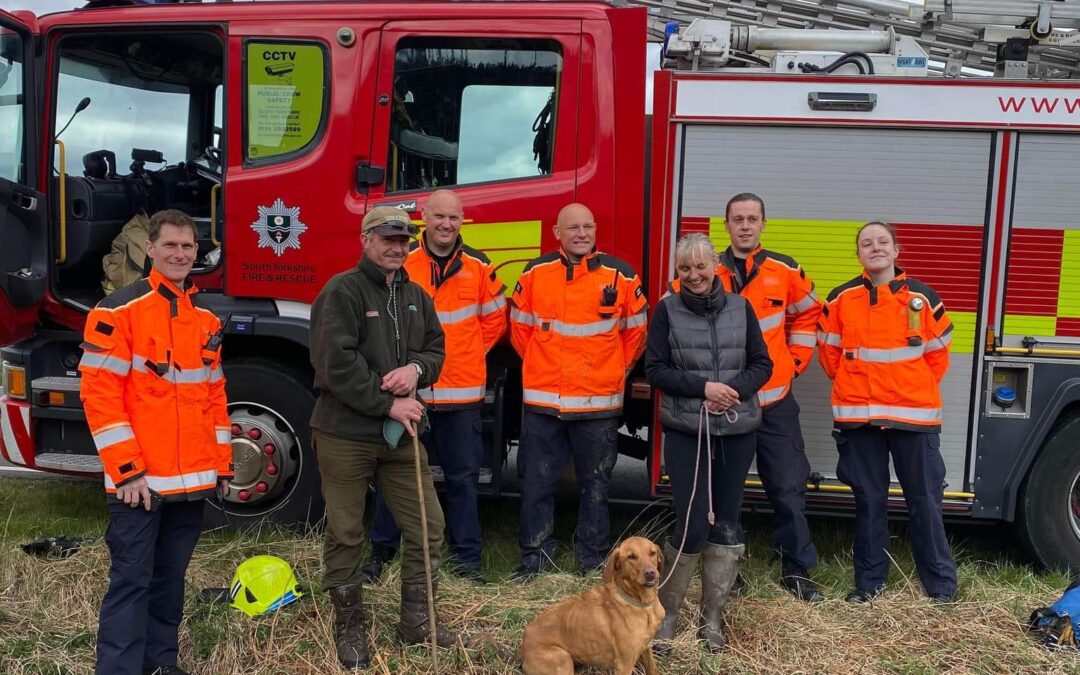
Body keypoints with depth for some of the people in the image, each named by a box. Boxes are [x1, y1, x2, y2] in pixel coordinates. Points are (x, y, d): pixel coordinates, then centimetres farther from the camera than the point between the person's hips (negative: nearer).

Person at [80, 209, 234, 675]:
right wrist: (126, 470, -17)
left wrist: (222, 462, 12)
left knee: (170, 577, 16)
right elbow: (99, 393, -13)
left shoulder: (206, 319, 13)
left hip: (193, 479, 6)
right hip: (140, 480, -6)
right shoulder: (118, 310, -8)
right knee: (131, 581, -2)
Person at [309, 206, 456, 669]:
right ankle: (349, 628, 23)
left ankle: (415, 621, 24)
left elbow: (435, 348, 15)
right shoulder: (342, 291, -10)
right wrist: (389, 403, -17)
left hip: (399, 434, 6)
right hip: (345, 433, -6)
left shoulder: (416, 297, 11)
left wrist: (416, 368, -9)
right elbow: (336, 362, -19)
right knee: (345, 534, 6)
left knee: (427, 526, 8)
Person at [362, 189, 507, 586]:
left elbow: (494, 319, 14)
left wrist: (468, 354, 9)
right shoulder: (402, 263, -2)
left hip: (462, 393, 1)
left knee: (463, 477, 9)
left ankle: (467, 559, 20)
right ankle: (381, 552, 25)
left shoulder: (478, 267, 4)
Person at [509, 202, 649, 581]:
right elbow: (519, 327, 12)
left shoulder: (620, 276, -1)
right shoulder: (535, 273, 2)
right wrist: (540, 366, 12)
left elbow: (636, 332, 9)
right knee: (537, 482, 7)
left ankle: (593, 559, 25)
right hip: (542, 402, 1)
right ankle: (534, 556, 21)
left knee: (595, 485, 11)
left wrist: (615, 370, 10)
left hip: (599, 403, -1)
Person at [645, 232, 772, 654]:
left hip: (738, 431, 3)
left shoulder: (740, 308, 5)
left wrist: (736, 390, -13)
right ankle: (666, 614, 13)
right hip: (686, 431, -3)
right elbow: (655, 370, -4)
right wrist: (702, 387, -17)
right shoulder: (667, 310, -1)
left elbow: (762, 364, 6)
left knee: (727, 525, 9)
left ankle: (711, 617, 23)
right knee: (692, 527, -6)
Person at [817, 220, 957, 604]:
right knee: (869, 501, 10)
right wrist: (852, 387, 8)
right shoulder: (841, 298, 2)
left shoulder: (922, 297, 1)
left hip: (915, 415, 0)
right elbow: (829, 350, 10)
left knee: (925, 501, 6)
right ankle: (869, 582, 21)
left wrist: (917, 391, 6)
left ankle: (941, 584, 18)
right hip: (859, 416, 1)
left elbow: (938, 353, 9)